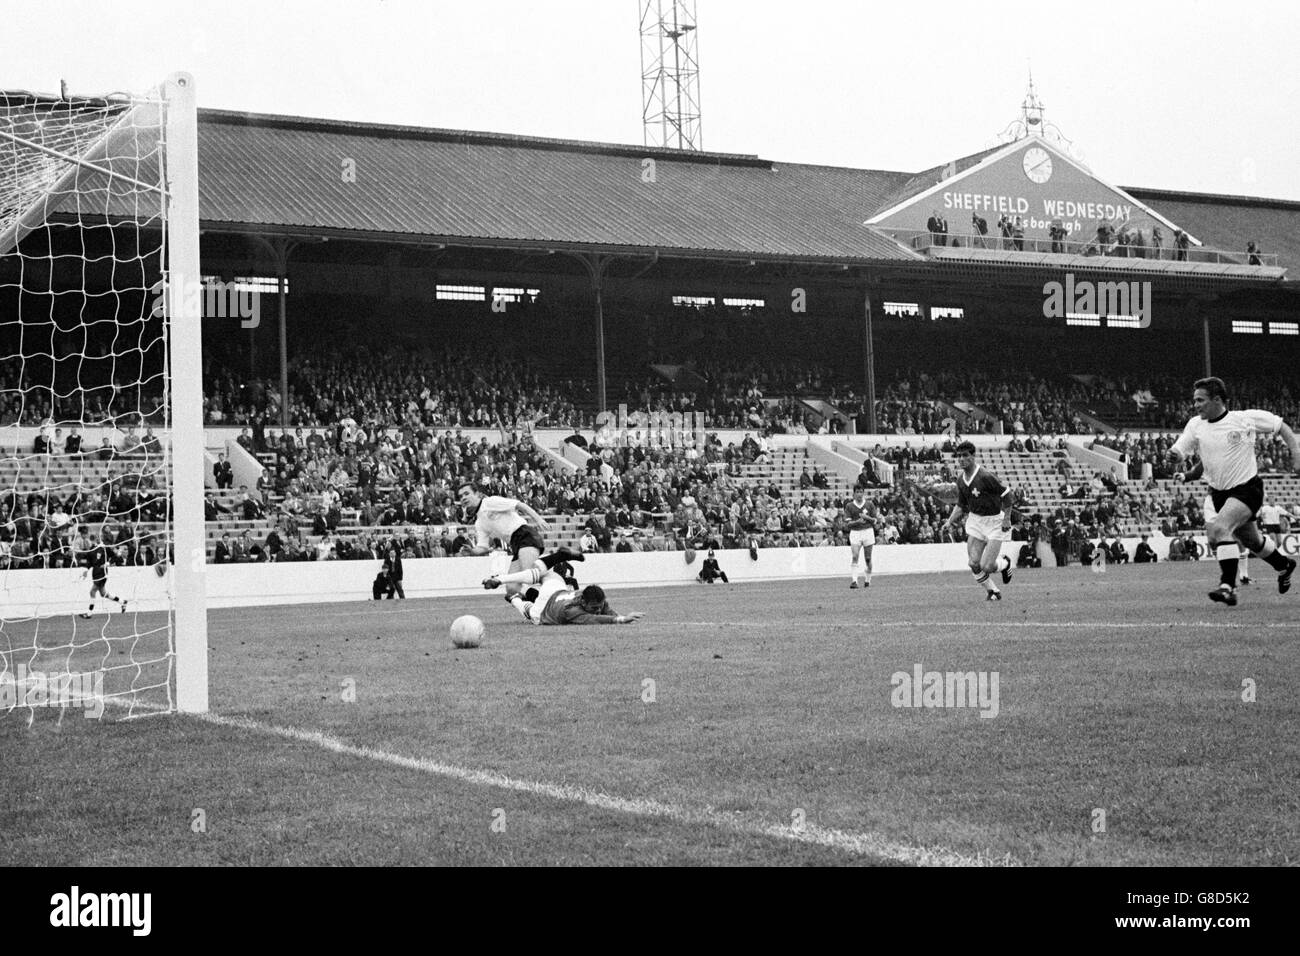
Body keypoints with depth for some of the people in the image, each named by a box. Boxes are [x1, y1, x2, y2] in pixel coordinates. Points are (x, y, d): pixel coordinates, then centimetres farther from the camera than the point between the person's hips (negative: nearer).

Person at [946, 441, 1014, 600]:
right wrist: (954, 516, -3)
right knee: (973, 563, -5)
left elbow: (1006, 493, -15)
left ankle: (1005, 563, 24)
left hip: (994, 521, -6)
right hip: (975, 520, 6)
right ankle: (993, 592, 18)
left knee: (987, 567, -12)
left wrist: (1007, 518, -17)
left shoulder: (985, 476, -22)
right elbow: (961, 503, 15)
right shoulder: (960, 480, 2)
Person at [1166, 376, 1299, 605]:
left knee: (1218, 528, -28)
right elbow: (1178, 452, -4)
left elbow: (1281, 427, 1)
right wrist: (1173, 456, -28)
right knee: (1250, 540, 20)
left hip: (1247, 488, -6)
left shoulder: (1246, 418, -11)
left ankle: (1228, 586, -28)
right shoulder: (1196, 425, 0)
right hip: (1219, 492, 6)